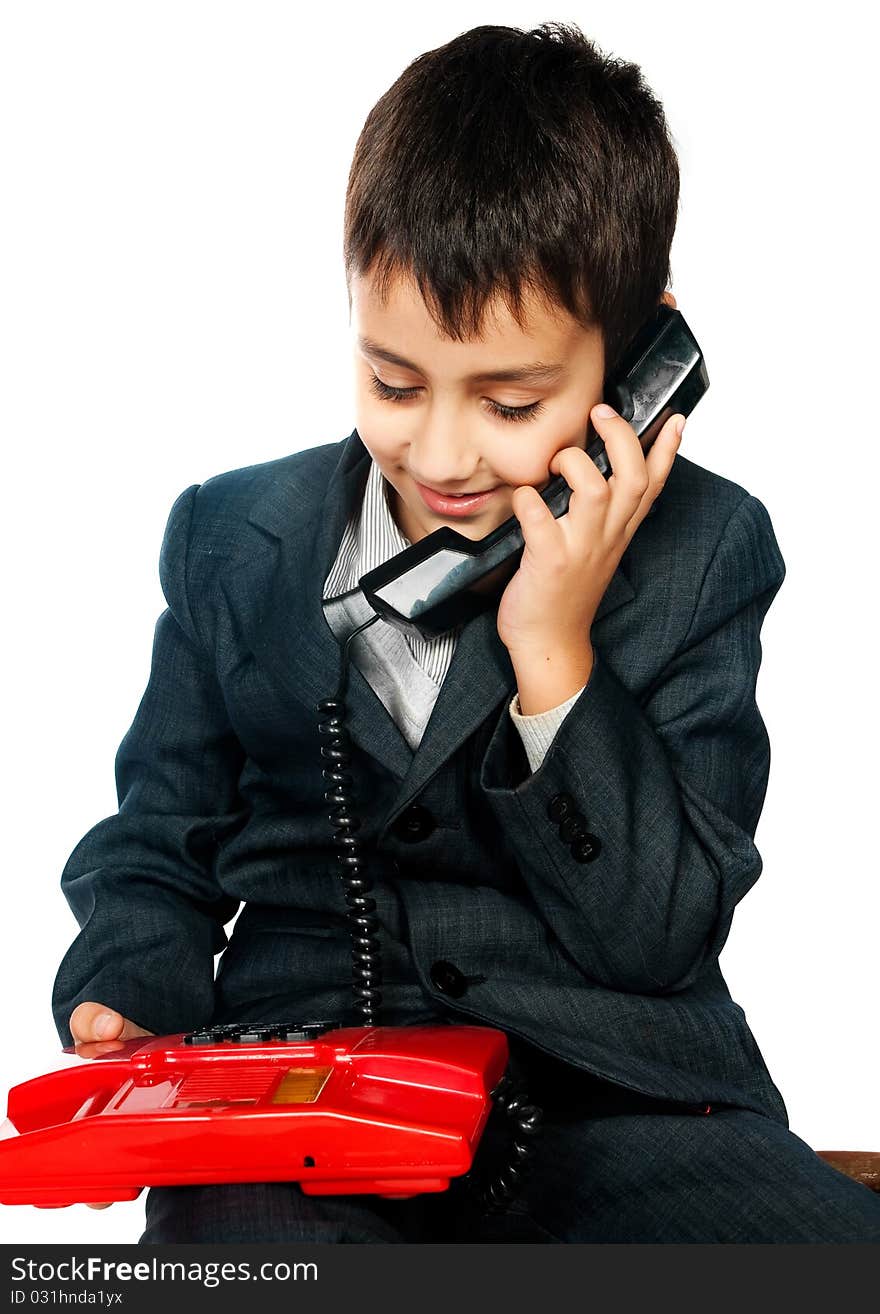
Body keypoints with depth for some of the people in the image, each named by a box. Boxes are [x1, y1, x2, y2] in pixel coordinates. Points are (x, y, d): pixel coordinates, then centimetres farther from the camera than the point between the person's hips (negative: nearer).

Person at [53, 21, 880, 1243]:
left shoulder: (703, 556, 0)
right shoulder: (234, 543, 7)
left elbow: (657, 939, -5)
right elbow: (156, 848, 16)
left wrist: (555, 660, -15)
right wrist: (127, 1000, -5)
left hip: (617, 1097, 1)